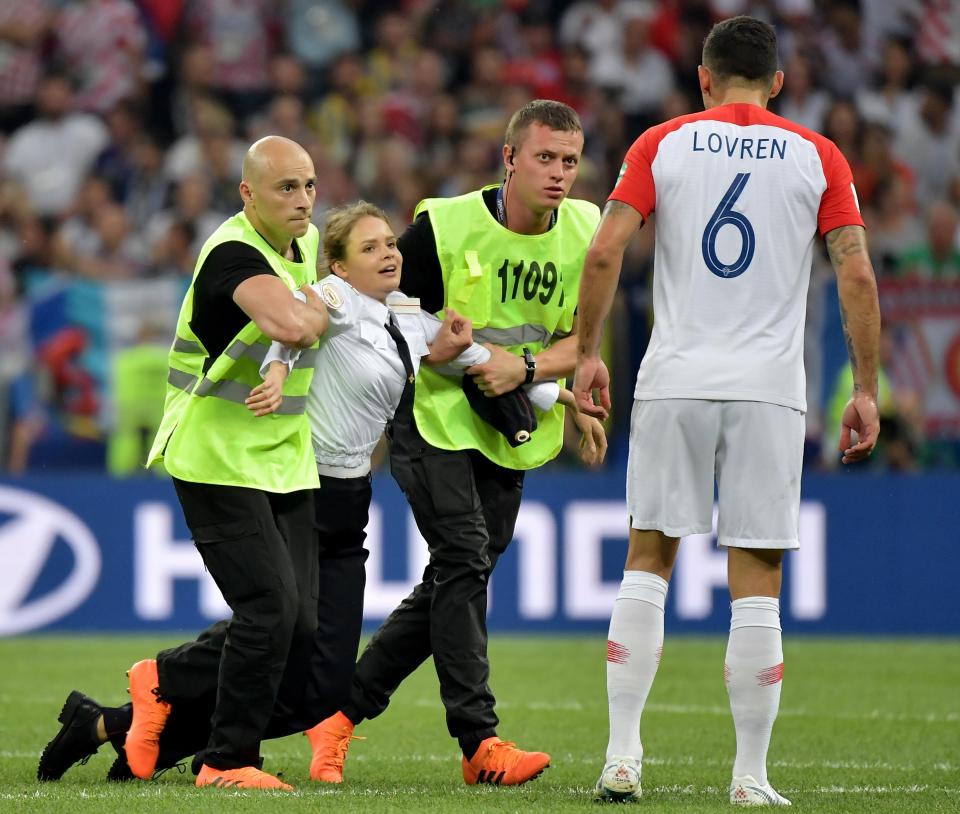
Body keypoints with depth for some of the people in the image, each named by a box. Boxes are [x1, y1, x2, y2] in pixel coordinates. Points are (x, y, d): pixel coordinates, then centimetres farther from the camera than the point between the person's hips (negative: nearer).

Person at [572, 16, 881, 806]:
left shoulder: (662, 145, 5)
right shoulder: (818, 157, 5)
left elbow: (604, 252, -4)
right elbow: (858, 275, -2)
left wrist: (588, 354, 4)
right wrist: (866, 391, 2)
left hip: (673, 383, 1)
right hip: (769, 388, -1)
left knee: (648, 563, 10)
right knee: (757, 584, 2)